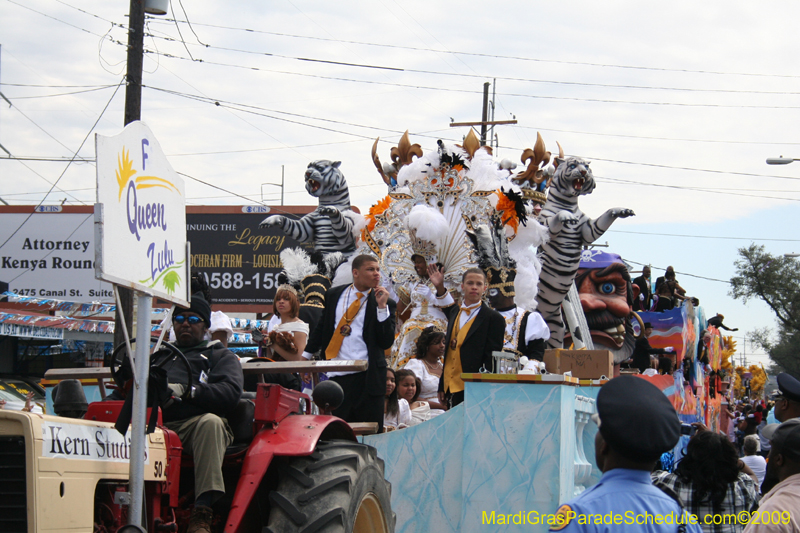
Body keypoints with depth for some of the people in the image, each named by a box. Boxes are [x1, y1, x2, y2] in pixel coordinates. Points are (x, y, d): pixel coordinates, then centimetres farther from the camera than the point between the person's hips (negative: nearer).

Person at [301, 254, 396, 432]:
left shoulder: (386, 304, 3)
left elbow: (386, 342, -6)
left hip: (368, 377, -2)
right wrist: (306, 357, 22)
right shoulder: (334, 295, 11)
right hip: (338, 376, 2)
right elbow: (322, 328, 22)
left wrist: (382, 307, -12)